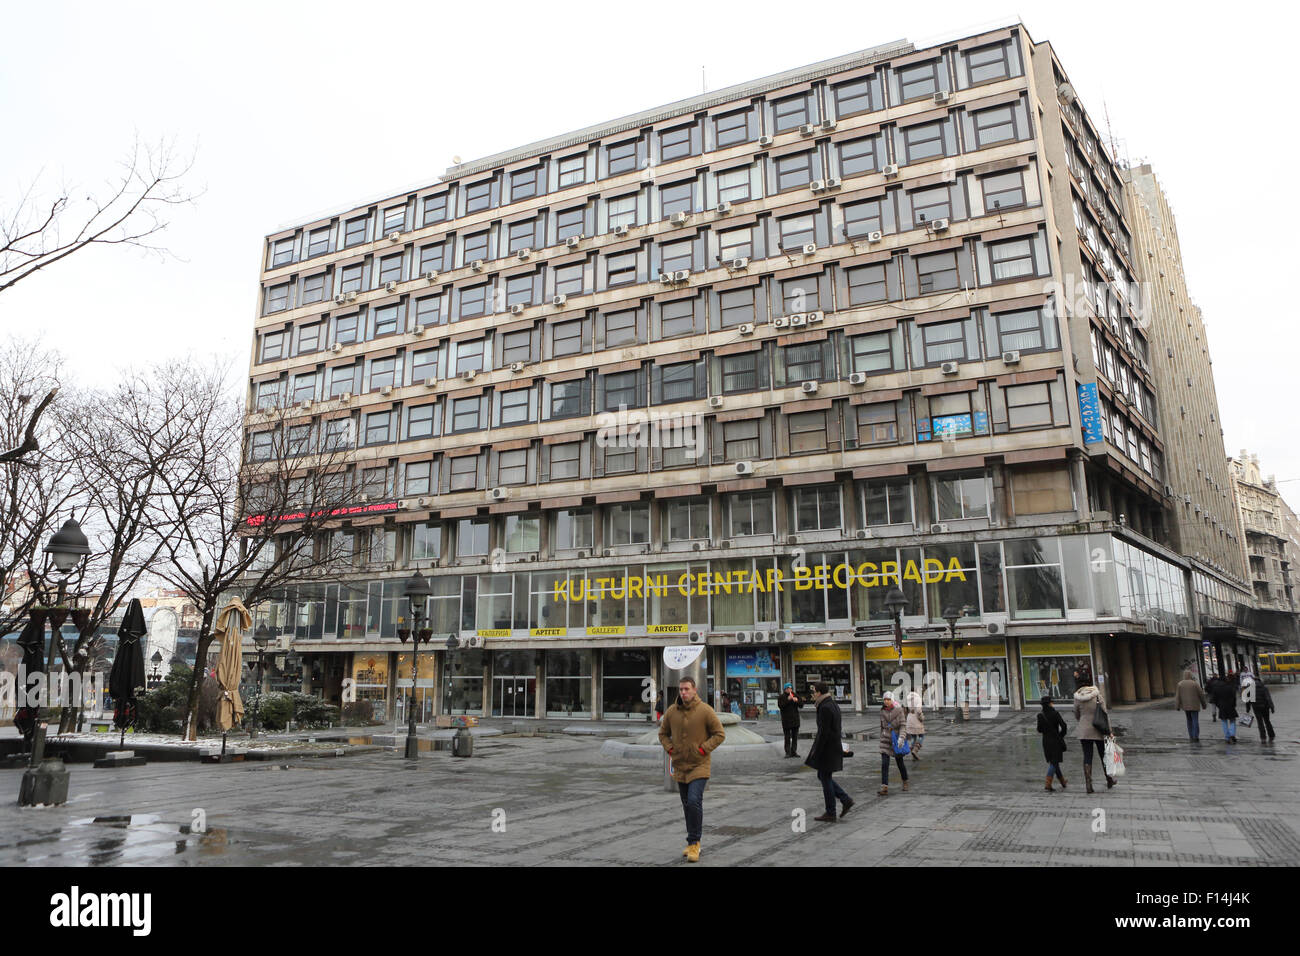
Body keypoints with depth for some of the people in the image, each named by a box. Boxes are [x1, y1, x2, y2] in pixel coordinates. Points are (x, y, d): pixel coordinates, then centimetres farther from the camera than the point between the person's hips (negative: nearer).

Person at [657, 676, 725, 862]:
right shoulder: (672, 711, 1)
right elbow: (663, 733, 15)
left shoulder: (705, 710, -11)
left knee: (694, 802, -16)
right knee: (687, 805, 12)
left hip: (699, 766, -5)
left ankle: (693, 843, -5)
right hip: (680, 767, 5)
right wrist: (670, 749, 0)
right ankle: (693, 843, 25)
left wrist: (703, 749, -13)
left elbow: (719, 734, -6)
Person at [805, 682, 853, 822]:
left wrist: (815, 752, -18)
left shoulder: (825, 708, -20)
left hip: (827, 748, -10)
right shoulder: (833, 704, 11)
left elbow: (824, 732, -22)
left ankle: (830, 814, 10)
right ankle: (846, 800, 14)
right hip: (835, 746, 10)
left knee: (826, 779, 1)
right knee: (823, 777, 18)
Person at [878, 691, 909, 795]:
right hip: (885, 740, 2)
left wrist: (901, 738, -25)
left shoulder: (898, 710, -7)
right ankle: (884, 788, -14)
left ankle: (905, 782, 38)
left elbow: (903, 726, -11)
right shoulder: (882, 711, 4)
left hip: (896, 740, -2)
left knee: (900, 762, 12)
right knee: (884, 764, -9)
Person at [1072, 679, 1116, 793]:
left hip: (1083, 731, 1)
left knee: (1087, 757, 4)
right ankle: (1109, 780, 32)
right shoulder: (1097, 694, -10)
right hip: (1098, 730, -1)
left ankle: (1088, 785, 1)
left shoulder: (1077, 697, -3)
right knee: (1103, 755, 16)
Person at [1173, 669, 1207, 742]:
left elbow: (1177, 696, -3)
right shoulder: (1195, 683, -8)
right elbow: (1201, 694, -3)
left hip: (1185, 706, 3)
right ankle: (1195, 737, -4)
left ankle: (1191, 737, 15)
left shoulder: (1180, 684, -1)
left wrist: (1177, 706, 1)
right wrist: (1203, 704, 9)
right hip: (1194, 706, -3)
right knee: (1195, 721, 0)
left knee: (1189, 721, 14)